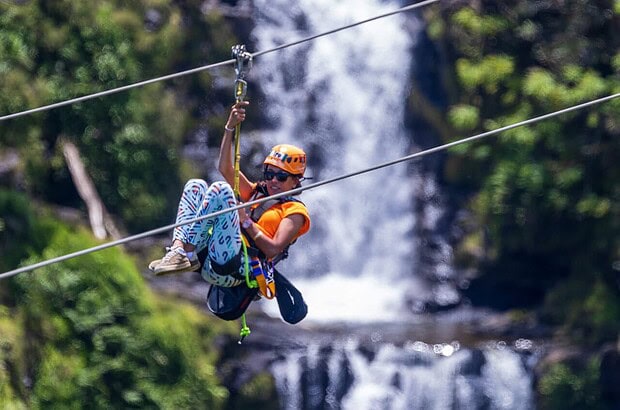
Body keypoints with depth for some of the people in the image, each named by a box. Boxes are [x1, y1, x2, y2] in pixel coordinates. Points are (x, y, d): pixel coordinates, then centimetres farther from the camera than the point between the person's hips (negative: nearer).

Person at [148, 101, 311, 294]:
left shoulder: (295, 211, 12)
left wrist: (246, 221, -7)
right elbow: (225, 169, 18)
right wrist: (230, 127, 9)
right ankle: (178, 248, -21)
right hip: (207, 261, 7)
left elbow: (273, 249, -5)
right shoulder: (257, 193, 32)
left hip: (234, 268, -7)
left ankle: (186, 254, -28)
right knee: (196, 185, 2)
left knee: (220, 189, -19)